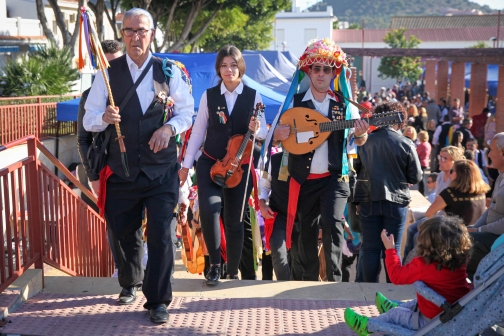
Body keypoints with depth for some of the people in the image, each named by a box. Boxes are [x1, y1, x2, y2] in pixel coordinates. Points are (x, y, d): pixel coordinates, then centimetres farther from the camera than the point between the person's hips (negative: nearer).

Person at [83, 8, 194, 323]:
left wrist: (169, 128, -15)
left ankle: (158, 300, 9)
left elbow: (186, 112, 6)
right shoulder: (108, 73, 1)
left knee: (161, 234, -5)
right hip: (121, 170, 2)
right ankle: (130, 283, 41)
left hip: (161, 170, -1)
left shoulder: (169, 72, 1)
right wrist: (105, 117, -24)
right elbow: (89, 120, -1)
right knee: (123, 232, 14)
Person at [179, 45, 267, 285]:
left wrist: (256, 129, -20)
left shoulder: (253, 96, 0)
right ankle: (215, 264, -3)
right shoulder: (209, 96, 1)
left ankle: (233, 272, 24)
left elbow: (264, 131, 4)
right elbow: (198, 131, 4)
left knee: (233, 220, 6)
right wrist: (186, 164, 2)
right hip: (210, 163, 0)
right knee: (208, 209, -23)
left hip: (240, 167, 0)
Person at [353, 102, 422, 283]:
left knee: (370, 248, 9)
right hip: (396, 201, -1)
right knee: (393, 249, 7)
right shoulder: (406, 144, -9)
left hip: (368, 200, 1)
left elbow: (356, 169, 4)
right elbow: (416, 177, -3)